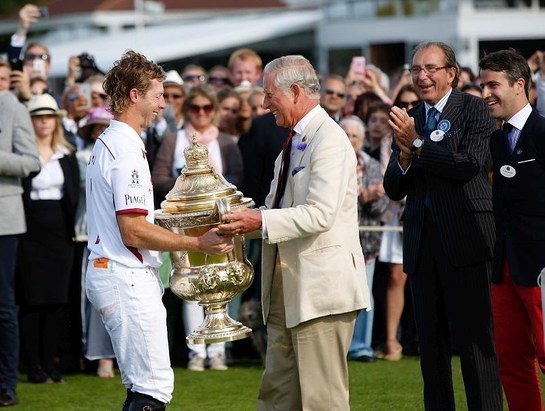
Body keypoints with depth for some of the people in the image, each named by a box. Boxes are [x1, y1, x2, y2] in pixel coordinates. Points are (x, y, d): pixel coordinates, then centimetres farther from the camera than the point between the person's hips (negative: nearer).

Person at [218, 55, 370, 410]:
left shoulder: (330, 141, -13)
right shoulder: (294, 143, 18)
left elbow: (320, 214, -23)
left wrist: (260, 221, -24)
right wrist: (244, 216, 6)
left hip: (321, 285, -10)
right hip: (286, 288, 10)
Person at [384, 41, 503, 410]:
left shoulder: (474, 110, -2)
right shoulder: (409, 120, 13)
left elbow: (470, 165, -16)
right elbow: (394, 189, 10)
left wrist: (418, 144, -15)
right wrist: (405, 157, -10)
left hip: (465, 239, -6)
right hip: (422, 242, 6)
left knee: (475, 339, -5)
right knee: (431, 344, 10)